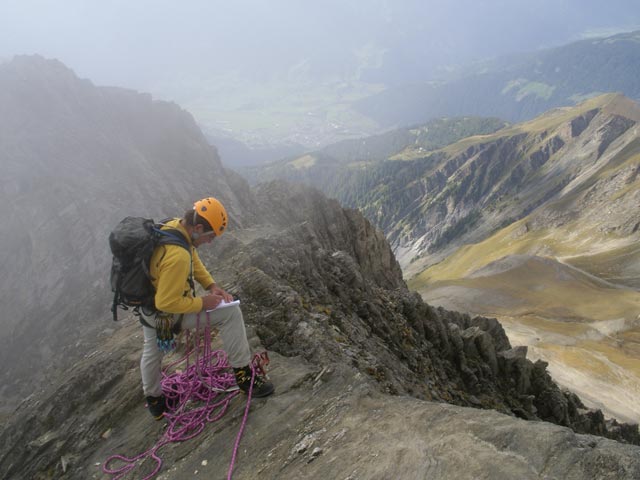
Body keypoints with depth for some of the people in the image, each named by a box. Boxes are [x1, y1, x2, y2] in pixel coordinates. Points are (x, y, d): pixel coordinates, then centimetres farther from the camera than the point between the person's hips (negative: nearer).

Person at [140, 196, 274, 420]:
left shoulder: (172, 226, -10)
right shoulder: (177, 256, -38)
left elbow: (194, 260, 5)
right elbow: (167, 303, -34)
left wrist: (211, 285, -4)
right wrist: (202, 302, -21)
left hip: (148, 301, 10)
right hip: (167, 314, -10)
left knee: (152, 352, 29)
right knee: (230, 312, -8)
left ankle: (153, 400, 54)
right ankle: (243, 373, 3)